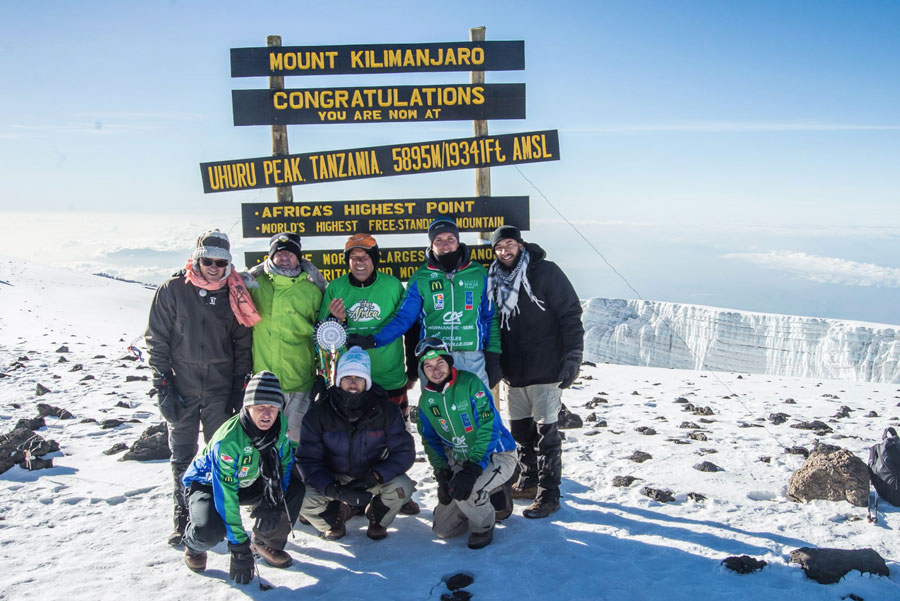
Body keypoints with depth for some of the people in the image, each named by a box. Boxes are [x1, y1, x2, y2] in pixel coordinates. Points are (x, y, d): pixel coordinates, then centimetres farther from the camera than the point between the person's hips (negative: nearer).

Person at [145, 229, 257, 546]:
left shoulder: (233, 295, 3)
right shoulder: (172, 291, -3)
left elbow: (243, 345, 8)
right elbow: (157, 341, -2)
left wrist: (240, 388, 3)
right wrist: (163, 386, -7)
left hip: (220, 389, 1)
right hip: (182, 389, -1)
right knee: (182, 457, 6)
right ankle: (183, 515, 19)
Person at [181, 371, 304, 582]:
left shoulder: (280, 424, -19)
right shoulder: (227, 440, -36)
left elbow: (284, 462, -5)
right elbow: (225, 495, -35)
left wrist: (274, 498, -22)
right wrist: (239, 546, -33)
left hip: (248, 482, 6)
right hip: (208, 484, -5)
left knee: (295, 488, -15)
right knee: (210, 530, -33)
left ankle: (266, 542, 6)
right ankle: (194, 544, 6)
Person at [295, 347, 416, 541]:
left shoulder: (386, 410, -14)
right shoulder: (318, 414, -15)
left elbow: (404, 451, -14)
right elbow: (307, 460, -16)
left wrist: (374, 476, -32)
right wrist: (334, 490, -34)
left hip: (372, 478, 0)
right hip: (332, 479, 0)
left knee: (402, 486, -29)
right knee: (302, 498, -28)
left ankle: (377, 517, 7)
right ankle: (335, 514, 9)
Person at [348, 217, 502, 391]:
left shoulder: (478, 273, 5)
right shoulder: (421, 278, 2)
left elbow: (491, 317, 9)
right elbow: (403, 317, 1)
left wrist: (493, 355, 3)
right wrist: (374, 340, -13)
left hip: (473, 359, 0)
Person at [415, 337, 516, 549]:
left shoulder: (470, 383, -18)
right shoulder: (426, 400, 1)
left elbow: (488, 429, -23)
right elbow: (431, 441, 9)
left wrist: (473, 469, -30)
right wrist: (442, 475, -5)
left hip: (495, 455, -6)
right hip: (458, 461, 6)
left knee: (463, 490, -35)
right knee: (442, 530, 3)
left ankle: (483, 527, -3)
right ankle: (481, 500, 28)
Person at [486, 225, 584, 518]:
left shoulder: (546, 272, -7)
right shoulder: (496, 280, 10)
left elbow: (570, 315, -10)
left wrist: (572, 357, -16)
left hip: (546, 370, -6)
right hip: (514, 373, 6)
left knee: (546, 432, -1)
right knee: (521, 429, 15)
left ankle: (548, 496, 7)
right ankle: (529, 483, 31)